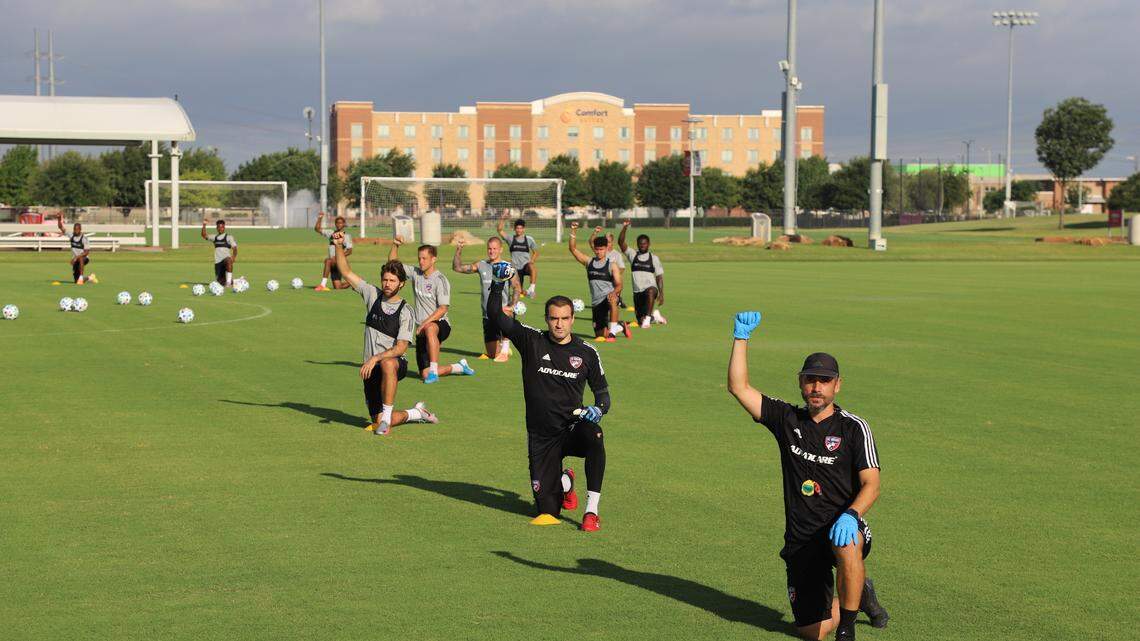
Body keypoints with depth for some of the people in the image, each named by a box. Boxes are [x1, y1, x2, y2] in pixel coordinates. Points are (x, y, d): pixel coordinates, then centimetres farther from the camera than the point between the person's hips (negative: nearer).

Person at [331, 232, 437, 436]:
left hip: (396, 364, -5)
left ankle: (386, 417, -36)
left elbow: (401, 348, -16)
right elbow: (346, 272, 5)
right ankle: (416, 413, 31)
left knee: (387, 364, -44)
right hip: (372, 368, 5)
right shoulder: (373, 294, 4)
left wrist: (375, 358, -28)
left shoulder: (406, 312, -8)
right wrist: (338, 246, -7)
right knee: (377, 422, 1)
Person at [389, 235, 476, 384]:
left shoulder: (440, 280, -11)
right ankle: (459, 367, 28)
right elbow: (393, 263, 12)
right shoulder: (416, 273, 8)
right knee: (425, 374, 0)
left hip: (440, 324, -6)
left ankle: (434, 371, -41)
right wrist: (395, 245, -5)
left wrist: (424, 323, -25)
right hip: (422, 330, 6)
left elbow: (443, 309, -17)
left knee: (429, 329, -45)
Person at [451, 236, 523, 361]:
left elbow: (517, 287, -9)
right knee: (492, 354, 5)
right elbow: (457, 267, 9)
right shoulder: (481, 265, 7)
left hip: (503, 311, -4)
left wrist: (512, 306, -22)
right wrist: (458, 251, -3)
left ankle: (505, 350, -23)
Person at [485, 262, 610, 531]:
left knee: (593, 436, -40)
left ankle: (591, 512, -30)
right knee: (548, 512, -3)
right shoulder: (531, 341, -1)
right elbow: (496, 315, -7)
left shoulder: (587, 353, 0)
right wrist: (498, 283, -22)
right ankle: (564, 481, 36)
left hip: (572, 430, 0)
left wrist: (599, 408, -11)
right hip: (541, 436, 1)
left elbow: (601, 389, 11)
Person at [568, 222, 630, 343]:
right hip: (596, 303, 4)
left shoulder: (612, 265, -1)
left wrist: (614, 293, -30)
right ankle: (621, 327, 35)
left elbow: (619, 285, -8)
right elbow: (573, 249, 5)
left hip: (609, 298, -4)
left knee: (612, 300, -44)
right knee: (600, 335, 4)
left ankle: (612, 332, -39)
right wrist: (573, 232, -6)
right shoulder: (589, 262, 9)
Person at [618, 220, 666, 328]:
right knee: (640, 319, 5)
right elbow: (621, 242, -7)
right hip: (637, 291, 3)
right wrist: (624, 228, -20)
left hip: (651, 288, -3)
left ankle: (647, 318, -33)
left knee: (650, 292, -41)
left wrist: (661, 294, -5)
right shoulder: (633, 254, 6)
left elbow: (659, 277, 5)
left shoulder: (654, 258, 5)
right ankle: (654, 315, 38)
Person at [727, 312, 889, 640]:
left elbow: (871, 484, -10)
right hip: (801, 540, 4)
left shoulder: (853, 427, -2)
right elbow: (739, 387, 4)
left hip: (842, 528, -4)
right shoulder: (787, 419, 8)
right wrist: (741, 336, -1)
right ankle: (859, 594, 33)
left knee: (847, 546, -42)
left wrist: (850, 515, -29)